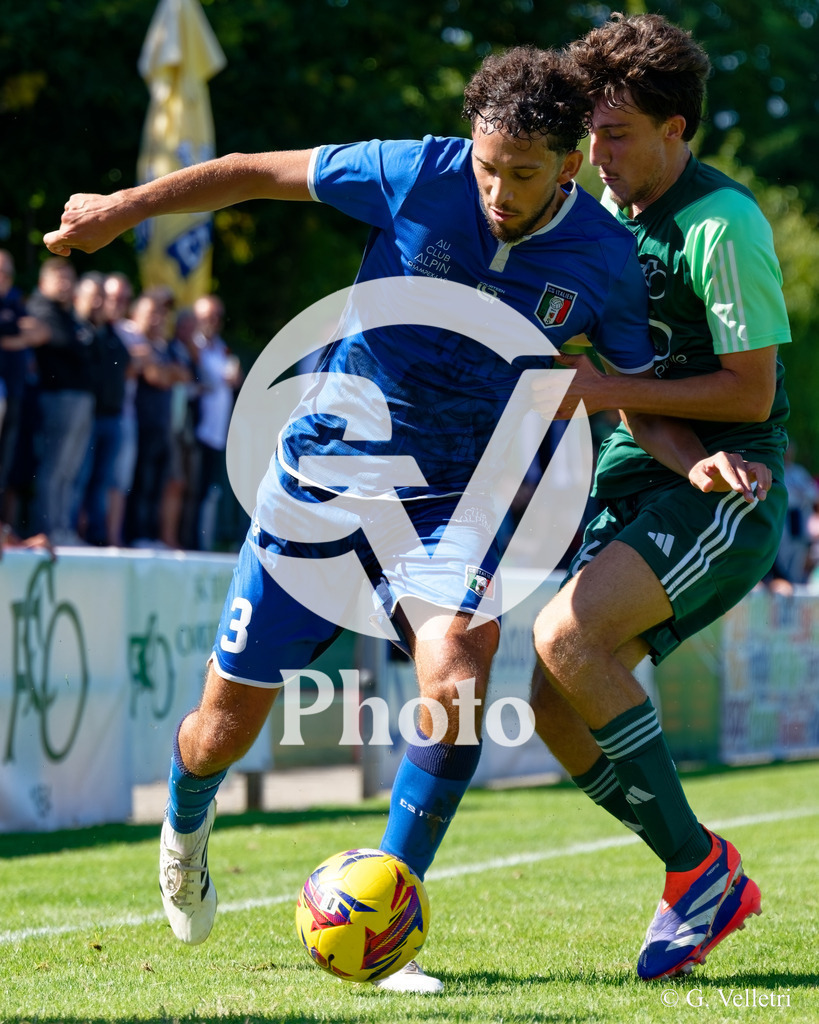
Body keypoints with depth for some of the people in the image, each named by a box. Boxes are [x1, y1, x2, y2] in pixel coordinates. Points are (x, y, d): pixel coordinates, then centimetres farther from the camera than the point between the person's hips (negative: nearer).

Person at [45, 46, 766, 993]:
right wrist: (126, 206, -6)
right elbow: (258, 172, -3)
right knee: (226, 728, 5)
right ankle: (186, 825, 44)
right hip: (321, 476, 0)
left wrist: (695, 461, -17)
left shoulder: (604, 258, -8)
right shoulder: (418, 176, -15)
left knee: (455, 675, -29)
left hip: (453, 495, 1)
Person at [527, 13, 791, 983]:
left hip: (722, 492, -8)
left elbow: (750, 394, -16)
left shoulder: (722, 225, -14)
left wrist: (608, 390, -18)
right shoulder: (608, 209, 11)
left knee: (566, 635, -27)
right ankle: (708, 880, 11)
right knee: (556, 704, -3)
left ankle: (697, 865, -14)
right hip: (629, 487, 8)